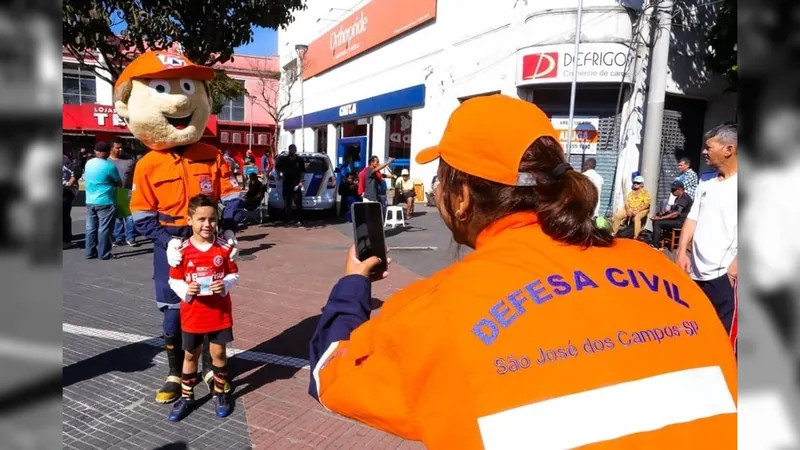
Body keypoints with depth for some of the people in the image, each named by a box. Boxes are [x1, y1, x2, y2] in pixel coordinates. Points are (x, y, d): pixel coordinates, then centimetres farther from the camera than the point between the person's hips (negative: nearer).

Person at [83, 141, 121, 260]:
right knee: (104, 229, -1)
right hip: (105, 202, -6)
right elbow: (119, 183, -3)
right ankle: (104, 254, 3)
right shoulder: (109, 166, -13)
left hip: (90, 202, 6)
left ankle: (90, 253, 17)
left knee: (91, 228, 11)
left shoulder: (88, 163, 6)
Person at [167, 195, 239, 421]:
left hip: (219, 313, 0)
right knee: (190, 355, 15)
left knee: (218, 353, 11)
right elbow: (174, 281, -3)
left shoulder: (225, 248, -9)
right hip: (192, 314, 0)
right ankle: (186, 397, 32)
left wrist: (225, 285, -21)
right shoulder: (182, 251, -10)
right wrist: (186, 290, -22)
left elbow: (233, 275, -1)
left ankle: (220, 393, 30)